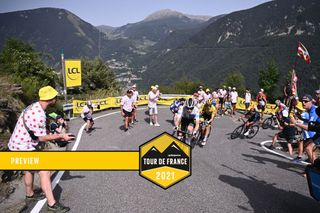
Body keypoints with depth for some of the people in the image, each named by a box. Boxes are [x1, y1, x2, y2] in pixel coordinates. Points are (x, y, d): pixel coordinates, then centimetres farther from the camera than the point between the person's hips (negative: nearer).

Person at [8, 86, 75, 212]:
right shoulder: (38, 114, -28)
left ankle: (30, 195, 47)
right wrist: (62, 136, -14)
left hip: (19, 145, 11)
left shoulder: (35, 107, 4)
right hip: (24, 149, -11)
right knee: (44, 172, -9)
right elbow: (42, 138, -22)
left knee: (29, 169, 26)